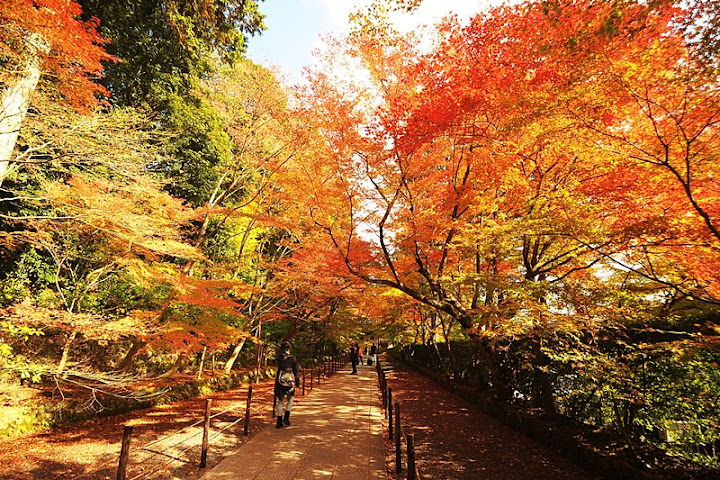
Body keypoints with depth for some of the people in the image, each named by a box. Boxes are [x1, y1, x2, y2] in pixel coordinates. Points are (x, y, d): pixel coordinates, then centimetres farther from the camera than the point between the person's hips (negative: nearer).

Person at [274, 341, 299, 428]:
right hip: (290, 381, -2)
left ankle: (279, 421, 13)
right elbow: (295, 371, -2)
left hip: (280, 381, 2)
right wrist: (297, 381, 8)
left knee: (280, 401, 12)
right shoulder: (292, 358, -7)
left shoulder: (279, 358, -1)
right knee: (290, 399, 20)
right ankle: (286, 417, 13)